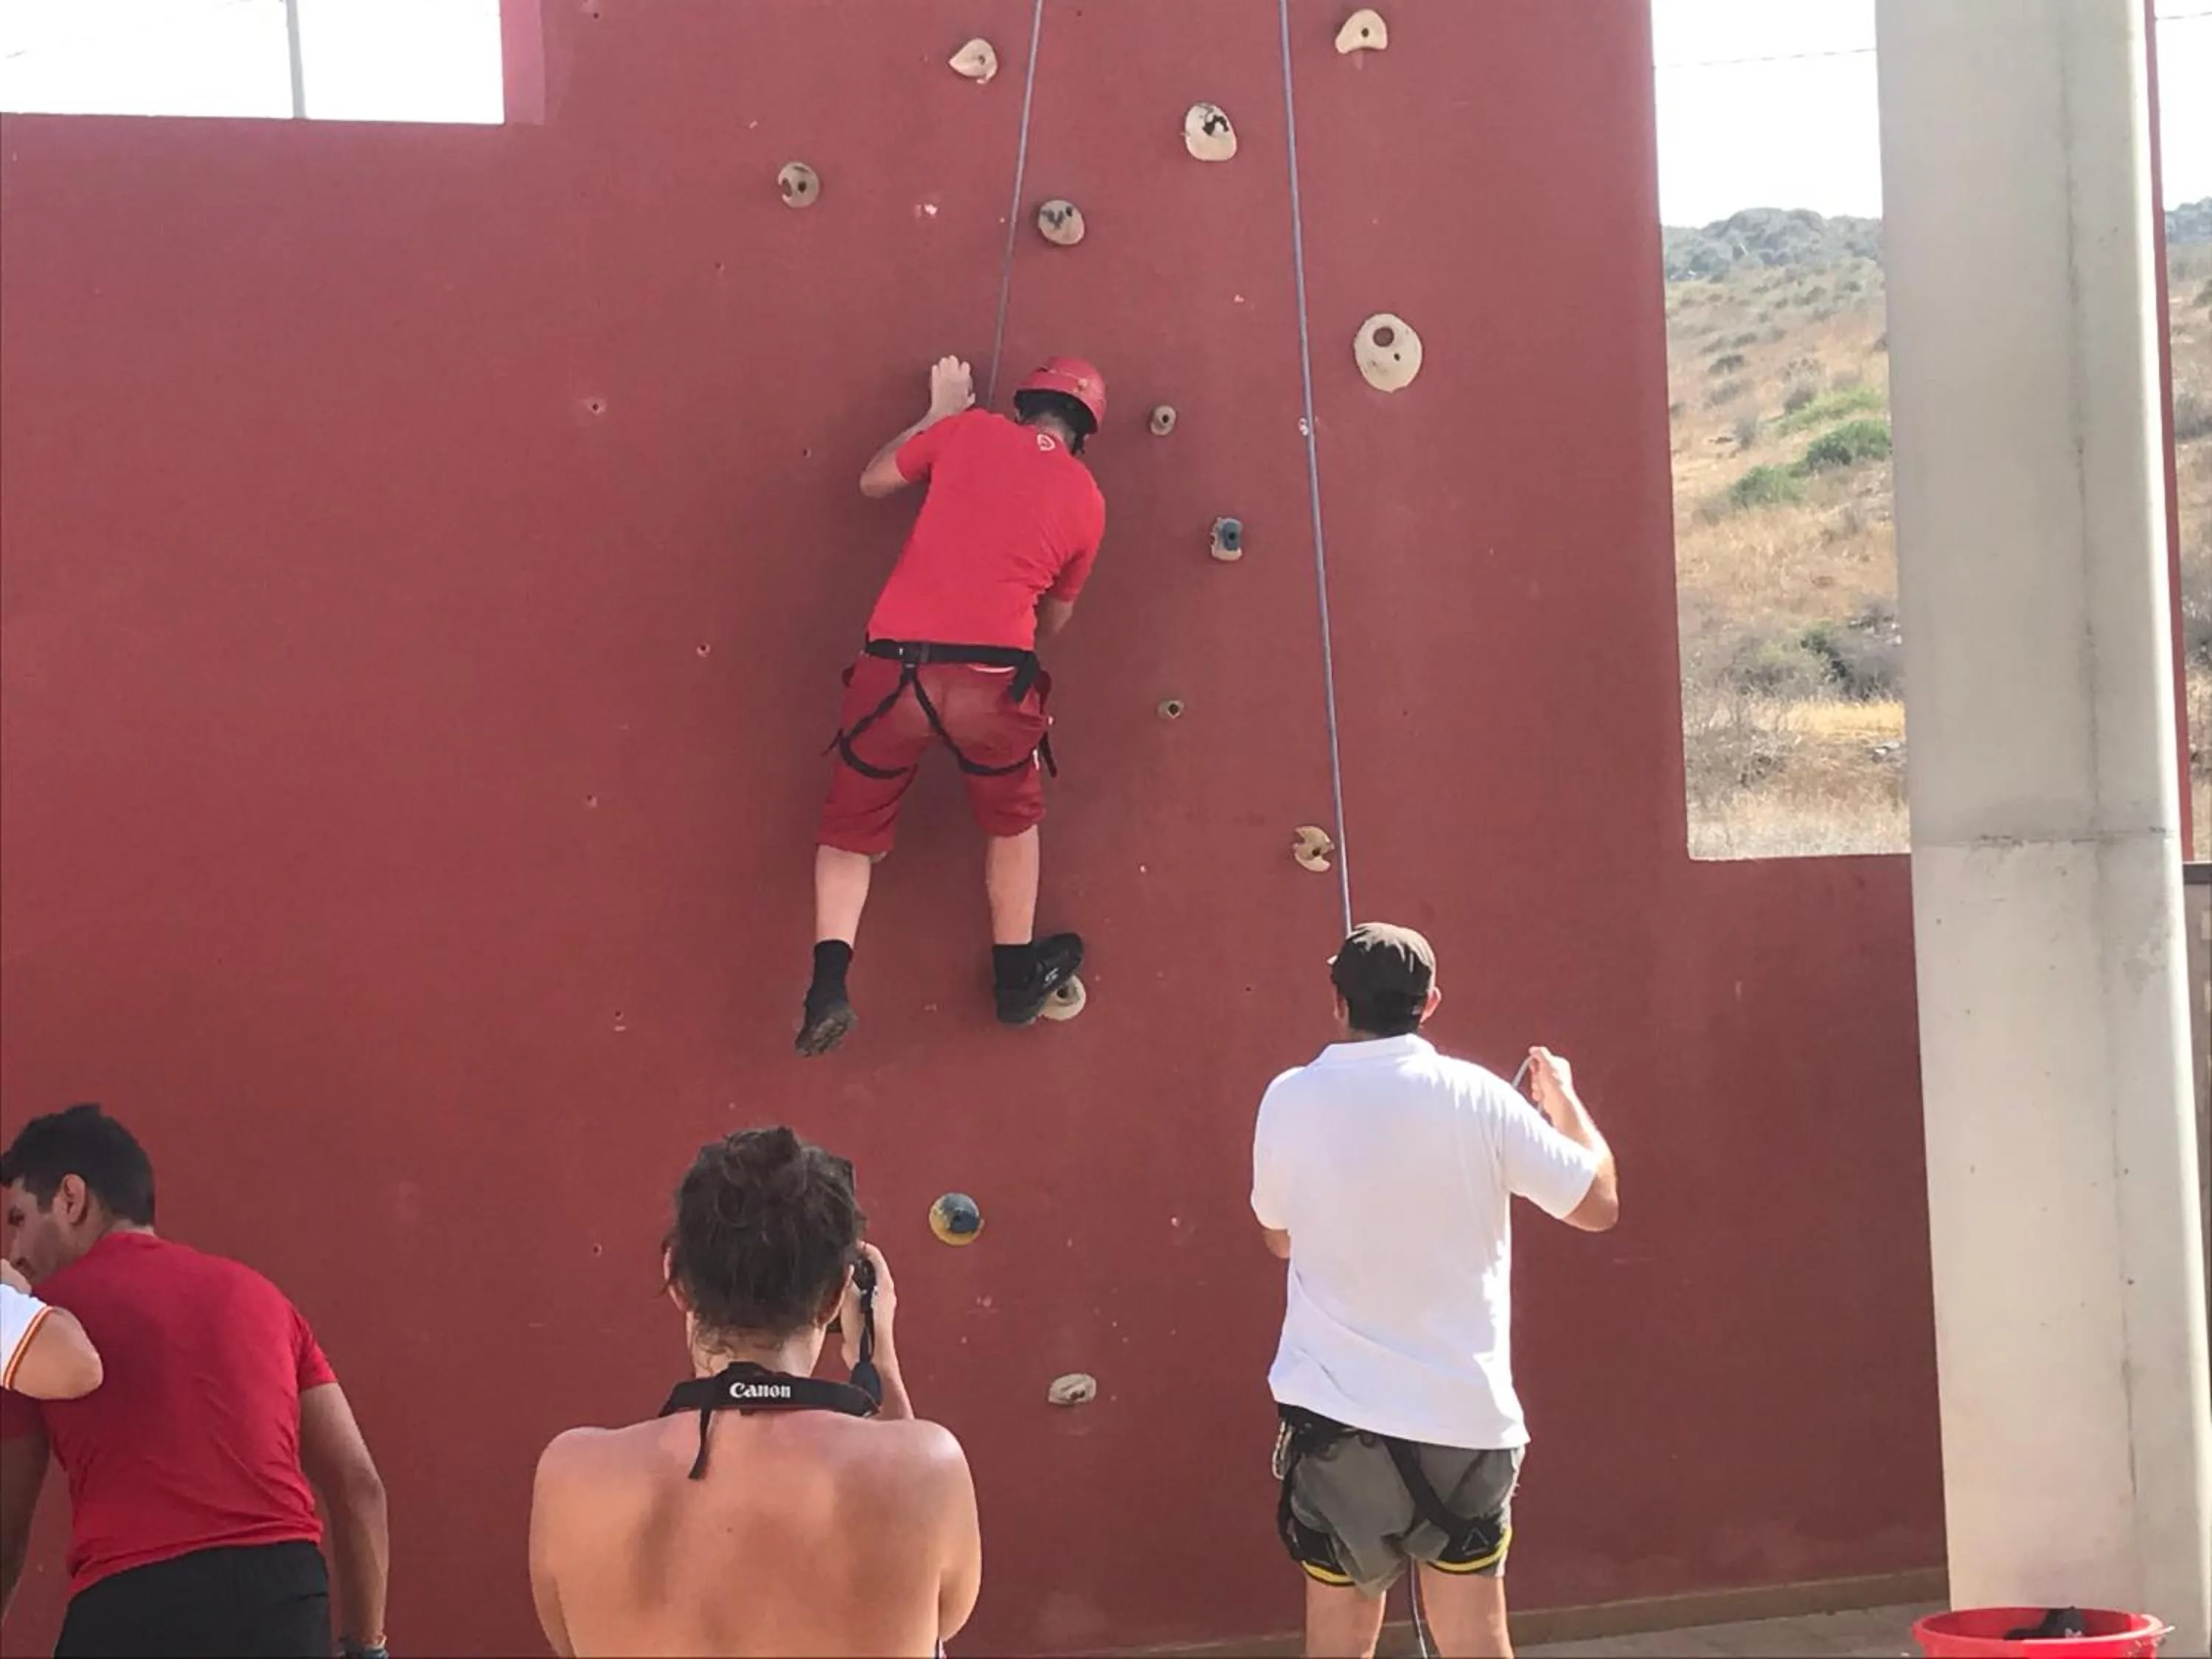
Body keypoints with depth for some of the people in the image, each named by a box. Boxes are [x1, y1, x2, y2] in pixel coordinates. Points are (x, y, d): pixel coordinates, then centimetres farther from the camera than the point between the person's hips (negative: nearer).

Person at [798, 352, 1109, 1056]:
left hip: (894, 669, 1)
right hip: (993, 679, 0)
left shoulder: (969, 430, 8)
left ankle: (829, 985, 5)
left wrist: (940, 413, 34)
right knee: (1011, 817, 28)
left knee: (852, 825, 19)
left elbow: (873, 481, 23)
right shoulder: (1085, 498, 9)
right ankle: (1017, 977, 38)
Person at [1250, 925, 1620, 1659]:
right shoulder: (1474, 1097, -7)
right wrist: (1563, 1097, 17)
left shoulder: (1289, 1101, -3)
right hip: (1462, 1413, 0)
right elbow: (1599, 1204, 2)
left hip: (1333, 1411, 1)